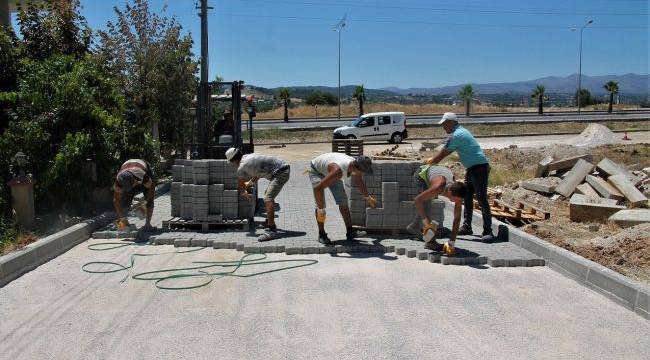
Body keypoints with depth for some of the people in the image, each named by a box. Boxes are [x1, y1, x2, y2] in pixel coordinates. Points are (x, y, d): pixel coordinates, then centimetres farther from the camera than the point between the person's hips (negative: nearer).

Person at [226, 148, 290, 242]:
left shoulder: (242, 166, -9)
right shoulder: (249, 157, 17)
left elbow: (240, 186, 4)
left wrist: (244, 193, 23)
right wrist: (249, 183, 46)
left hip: (280, 173, -10)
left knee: (268, 199, -20)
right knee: (268, 195, 25)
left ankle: (271, 231, -28)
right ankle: (269, 222, 36)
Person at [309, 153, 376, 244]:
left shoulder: (356, 166, -22)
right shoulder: (338, 171, -46)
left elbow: (359, 182, 3)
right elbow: (318, 188, -44)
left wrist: (368, 197, 17)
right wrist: (321, 211, -41)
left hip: (329, 172, 6)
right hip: (316, 171, -6)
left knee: (342, 199, -3)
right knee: (320, 203, -18)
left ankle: (349, 231, 0)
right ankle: (321, 234, -7)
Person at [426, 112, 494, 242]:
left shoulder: (455, 136, -16)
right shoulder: (461, 131, 16)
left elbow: (442, 154, -11)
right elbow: (446, 152, 24)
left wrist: (430, 162, 2)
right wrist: (433, 159, 22)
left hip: (479, 168, -11)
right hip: (472, 168, 11)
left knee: (482, 199, -12)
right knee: (467, 197, 14)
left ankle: (488, 232, -12)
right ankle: (466, 227, 22)